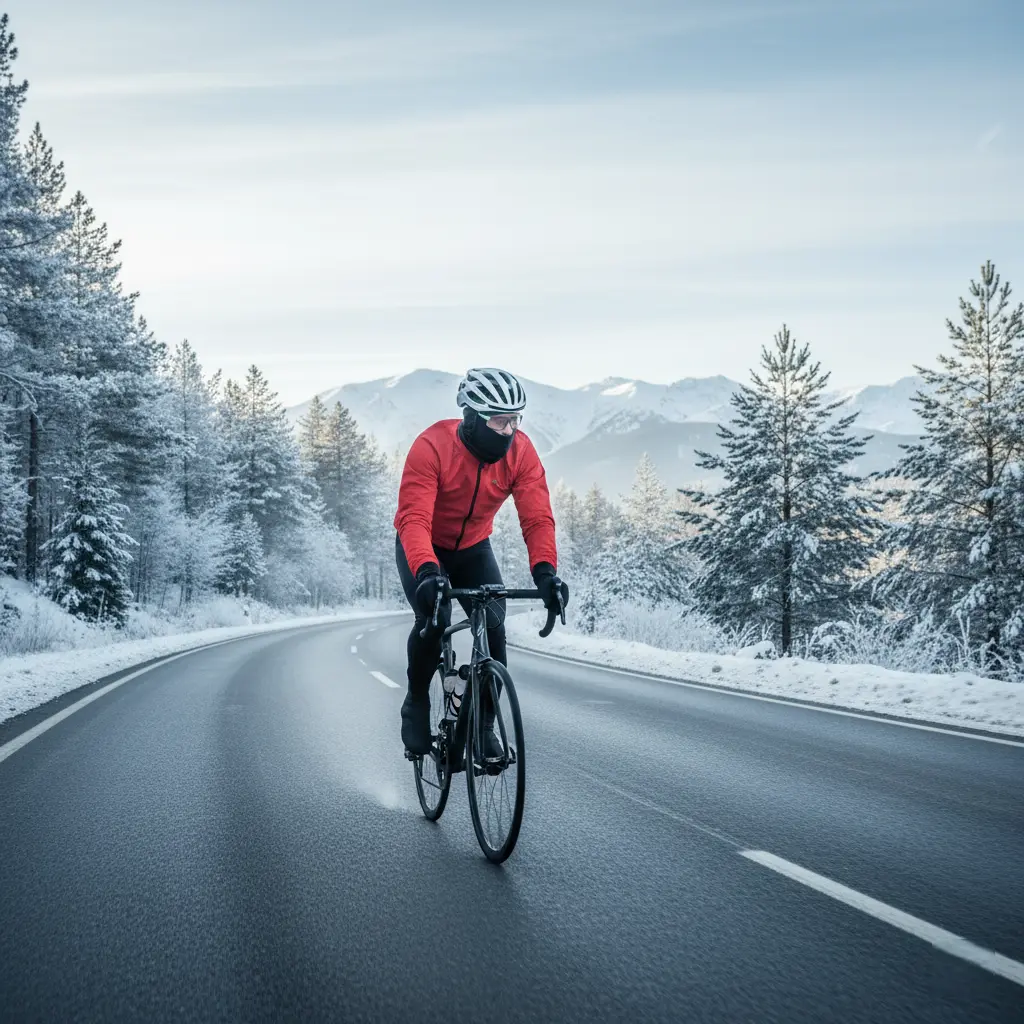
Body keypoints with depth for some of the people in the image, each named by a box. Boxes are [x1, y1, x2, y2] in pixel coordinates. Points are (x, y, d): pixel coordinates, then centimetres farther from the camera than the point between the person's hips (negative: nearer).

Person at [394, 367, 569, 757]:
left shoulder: (521, 451, -21)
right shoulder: (432, 446, -31)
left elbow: (537, 517, -26)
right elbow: (414, 517, -40)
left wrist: (545, 571, -43)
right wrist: (427, 572, -56)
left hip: (473, 549, 3)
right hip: (422, 549, -3)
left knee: (494, 625, -15)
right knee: (434, 619, -26)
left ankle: (484, 724, 1)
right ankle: (416, 704, -1)